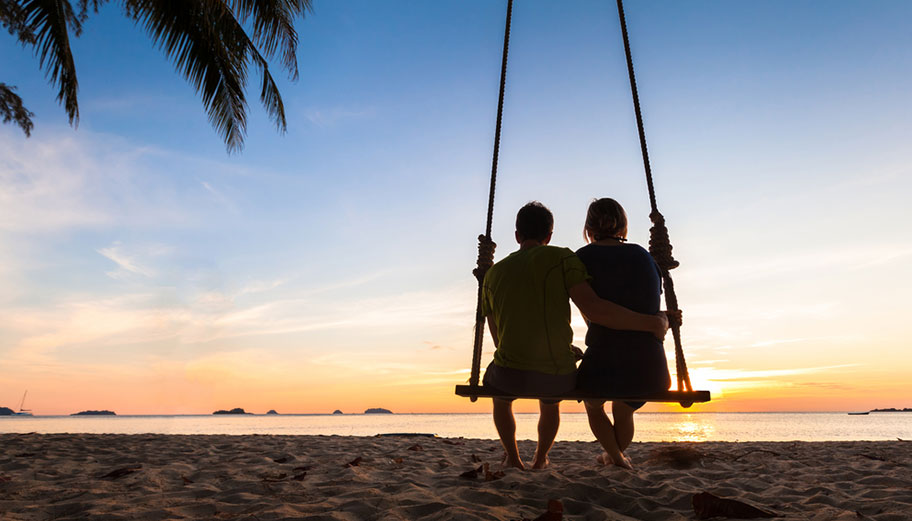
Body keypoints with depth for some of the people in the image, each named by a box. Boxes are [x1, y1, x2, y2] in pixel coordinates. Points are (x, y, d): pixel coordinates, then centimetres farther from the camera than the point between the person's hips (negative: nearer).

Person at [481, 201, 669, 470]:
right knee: (550, 399, 38)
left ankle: (513, 457, 47)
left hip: (511, 375, 1)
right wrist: (651, 323, -5)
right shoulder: (561, 258, -3)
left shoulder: (492, 275, 8)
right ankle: (540, 458, 53)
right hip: (559, 377, 0)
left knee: (497, 387, 39)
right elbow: (593, 307, -17)